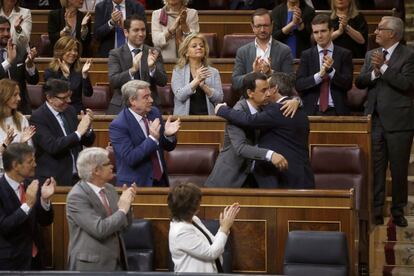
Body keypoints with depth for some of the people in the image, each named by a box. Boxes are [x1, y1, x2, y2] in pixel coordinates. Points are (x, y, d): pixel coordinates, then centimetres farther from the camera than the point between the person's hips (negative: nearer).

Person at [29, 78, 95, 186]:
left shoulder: (70, 110, 8)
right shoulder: (38, 117, -11)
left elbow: (87, 142, 13)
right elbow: (52, 147, -23)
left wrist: (87, 127, -7)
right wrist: (78, 133, -23)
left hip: (77, 176, 5)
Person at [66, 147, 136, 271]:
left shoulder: (110, 189, 8)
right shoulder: (77, 196, -16)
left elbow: (123, 225, 12)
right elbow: (99, 229, -24)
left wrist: (127, 203, -5)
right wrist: (122, 210, -15)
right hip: (91, 265, -7)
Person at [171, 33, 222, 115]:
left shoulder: (213, 72, 12)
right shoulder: (178, 71, 8)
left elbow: (219, 98, 2)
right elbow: (180, 96, -7)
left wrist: (204, 86, -13)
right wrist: (196, 80, -18)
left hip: (207, 117, 1)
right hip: (185, 118, -1)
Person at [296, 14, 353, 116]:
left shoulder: (344, 54, 6)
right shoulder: (306, 55, 9)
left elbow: (348, 84, -2)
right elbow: (299, 85, -2)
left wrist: (331, 70, -17)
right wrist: (319, 75, -16)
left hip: (336, 111, 0)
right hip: (312, 111, 0)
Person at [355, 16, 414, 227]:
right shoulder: (371, 55, 13)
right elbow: (359, 82, 6)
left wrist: (384, 67, -17)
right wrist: (374, 73, -11)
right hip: (375, 120, 5)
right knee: (375, 168, 6)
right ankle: (376, 212, 13)